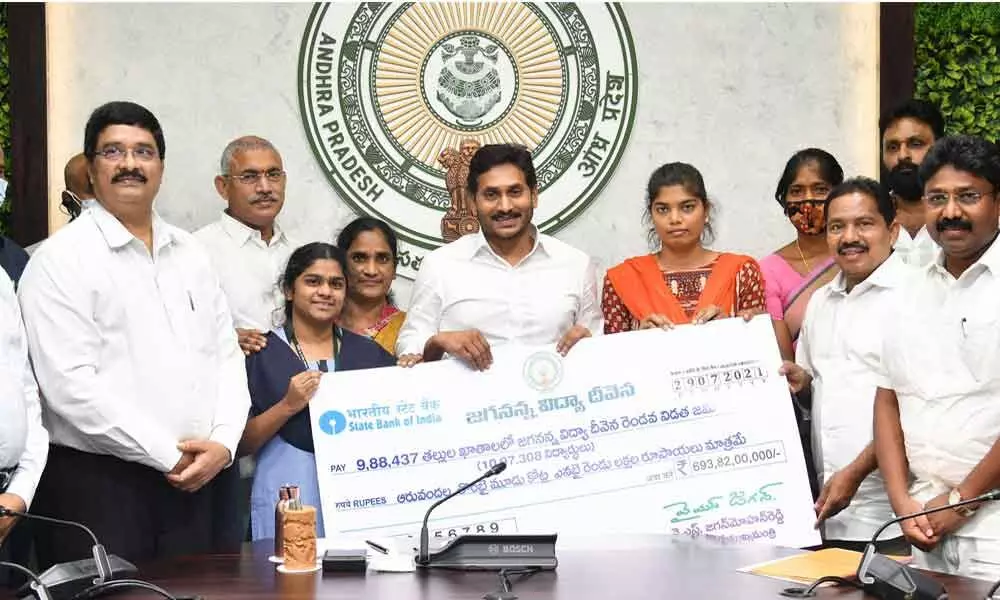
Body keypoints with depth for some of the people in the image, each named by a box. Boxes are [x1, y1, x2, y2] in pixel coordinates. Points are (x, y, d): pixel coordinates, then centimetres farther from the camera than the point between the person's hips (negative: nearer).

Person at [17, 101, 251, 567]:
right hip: (95, 483, -5)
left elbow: (227, 357, 13)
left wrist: (222, 442, -5)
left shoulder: (190, 254, 13)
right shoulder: (62, 260, -6)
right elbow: (71, 384, -15)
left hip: (192, 483, 6)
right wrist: (168, 454, -13)